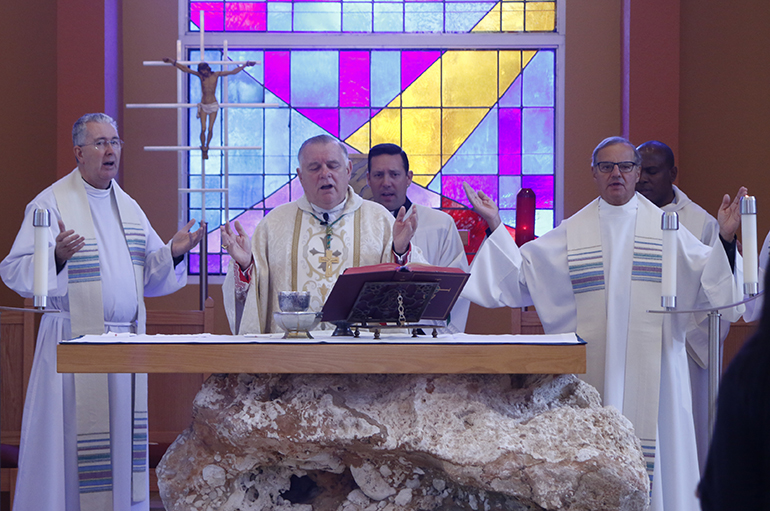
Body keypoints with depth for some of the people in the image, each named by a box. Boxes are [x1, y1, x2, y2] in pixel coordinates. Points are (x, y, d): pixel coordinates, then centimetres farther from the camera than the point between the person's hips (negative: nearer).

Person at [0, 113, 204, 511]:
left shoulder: (129, 207, 16)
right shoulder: (52, 204, -4)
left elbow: (148, 276, 19)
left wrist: (173, 253, 1)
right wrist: (57, 258, -29)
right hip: (75, 340, -6)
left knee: (122, 441, 7)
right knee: (71, 438, -7)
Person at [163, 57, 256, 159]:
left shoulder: (216, 75, -6)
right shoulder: (200, 75, -4)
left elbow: (233, 72, -6)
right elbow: (185, 69, -5)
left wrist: (245, 65, -12)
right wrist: (171, 62, -9)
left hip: (213, 105, -1)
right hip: (203, 105, 1)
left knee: (210, 129, 1)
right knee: (203, 129, -5)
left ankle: (207, 147, 23)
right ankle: (203, 149, 13)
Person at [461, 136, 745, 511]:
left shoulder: (662, 225, 8)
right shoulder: (572, 232, 10)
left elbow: (707, 279, 3)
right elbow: (520, 271, 11)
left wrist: (725, 239, -11)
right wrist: (495, 228, 4)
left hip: (650, 366, 0)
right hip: (594, 364, 1)